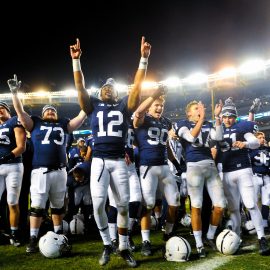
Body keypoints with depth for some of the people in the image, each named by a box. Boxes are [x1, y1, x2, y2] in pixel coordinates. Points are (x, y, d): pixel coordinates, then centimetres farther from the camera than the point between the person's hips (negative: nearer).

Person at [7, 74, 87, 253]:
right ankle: (33, 239, 7)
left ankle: (57, 235, 26)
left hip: (59, 172, 3)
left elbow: (81, 117, 13)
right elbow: (20, 112, 5)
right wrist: (15, 93, 0)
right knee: (37, 206, -2)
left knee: (58, 206, 13)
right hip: (40, 171, -2)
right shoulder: (35, 123, 11)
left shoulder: (64, 125, 15)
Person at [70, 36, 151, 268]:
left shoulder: (124, 106, 12)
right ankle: (107, 245, 14)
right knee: (98, 204, -8)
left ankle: (124, 248, 18)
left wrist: (144, 58, -6)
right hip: (99, 161, 0)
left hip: (119, 161, 0)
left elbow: (137, 85, 2)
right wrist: (76, 60, -6)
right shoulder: (94, 105, 13)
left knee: (124, 204, 2)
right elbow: (80, 87, 4)